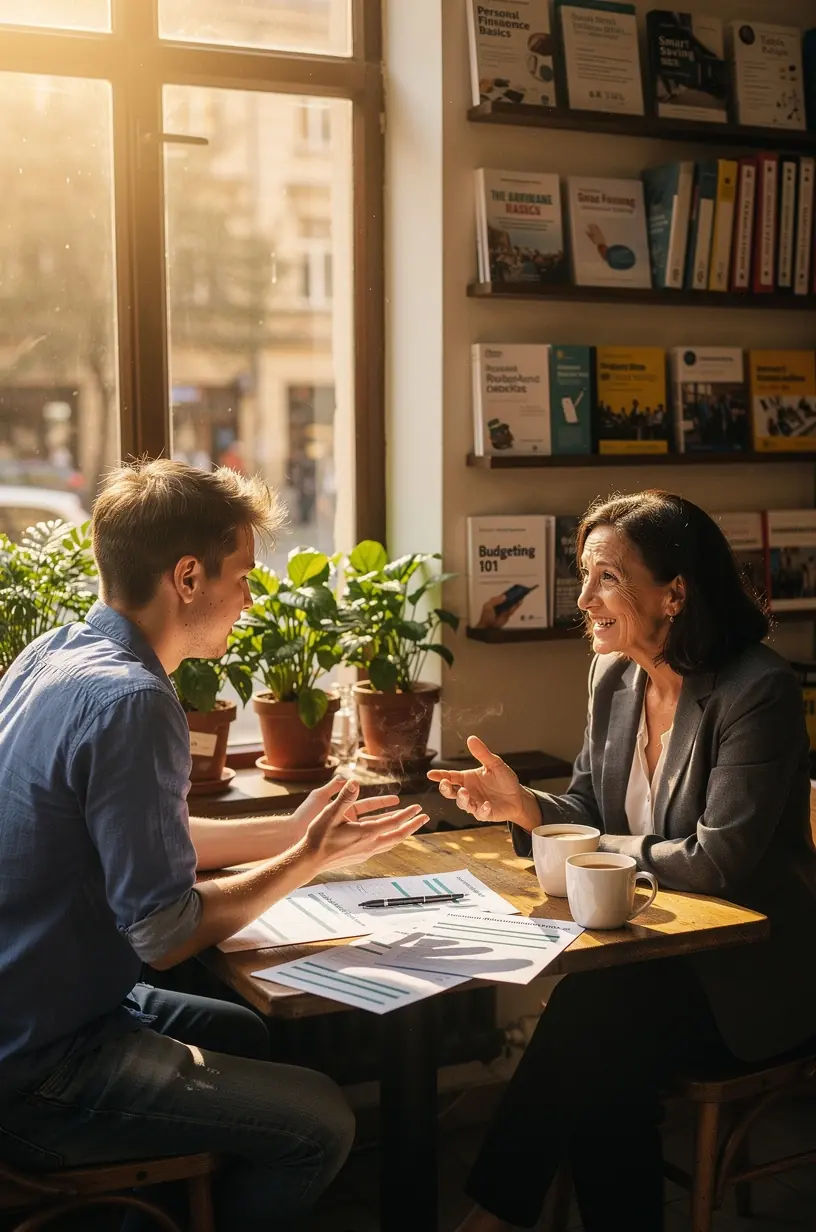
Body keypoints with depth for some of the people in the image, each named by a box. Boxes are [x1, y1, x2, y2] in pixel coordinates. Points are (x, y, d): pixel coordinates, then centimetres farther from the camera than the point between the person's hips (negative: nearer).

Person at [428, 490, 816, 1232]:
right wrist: (522, 805, -10)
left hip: (752, 971, -6)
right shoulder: (614, 676, 4)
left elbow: (715, 862, -22)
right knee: (603, 1066, -24)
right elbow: (595, 810, 10)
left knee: (590, 1016, -27)